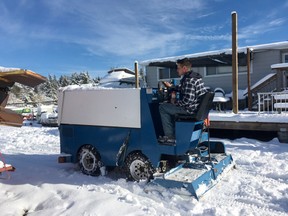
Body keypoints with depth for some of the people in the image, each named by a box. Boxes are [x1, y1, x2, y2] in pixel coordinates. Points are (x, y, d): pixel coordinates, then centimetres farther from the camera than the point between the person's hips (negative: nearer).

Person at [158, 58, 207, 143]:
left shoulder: (189, 80, -21)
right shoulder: (195, 76, 12)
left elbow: (187, 100, -27)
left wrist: (175, 103, -12)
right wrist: (171, 86, 30)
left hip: (191, 109, -11)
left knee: (162, 107, -6)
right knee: (170, 107, 28)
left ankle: (170, 136, -2)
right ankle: (173, 132, 29)